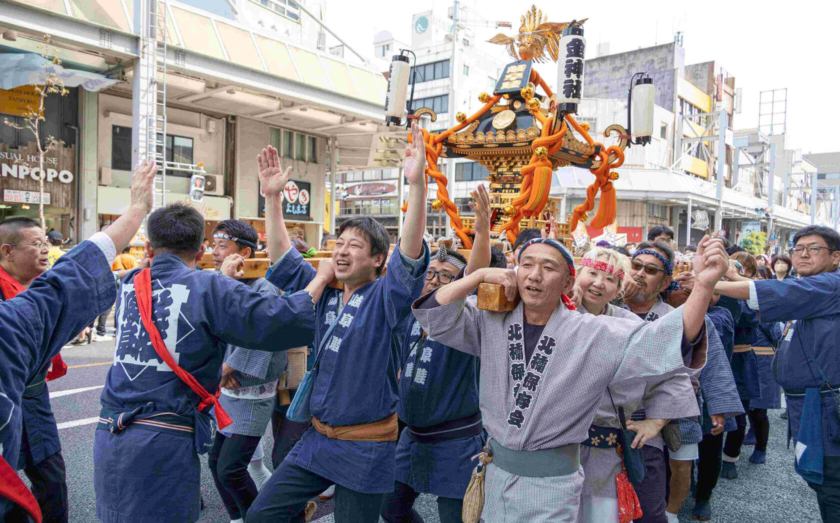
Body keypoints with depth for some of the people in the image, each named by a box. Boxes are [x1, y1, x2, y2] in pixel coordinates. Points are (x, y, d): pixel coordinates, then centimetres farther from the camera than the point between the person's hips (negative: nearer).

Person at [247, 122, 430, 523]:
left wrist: (417, 184, -39)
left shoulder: (385, 298, -11)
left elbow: (410, 254, -27)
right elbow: (284, 260, 9)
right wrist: (272, 197, 1)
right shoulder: (324, 294, 5)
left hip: (365, 448, -6)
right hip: (318, 438, 6)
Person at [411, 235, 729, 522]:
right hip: (497, 473, 3)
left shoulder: (595, 335, -13)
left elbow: (665, 344, -22)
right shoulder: (492, 322, -3)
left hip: (551, 482, -3)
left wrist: (703, 286, -37)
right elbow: (434, 314, -5)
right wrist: (480, 275, -15)